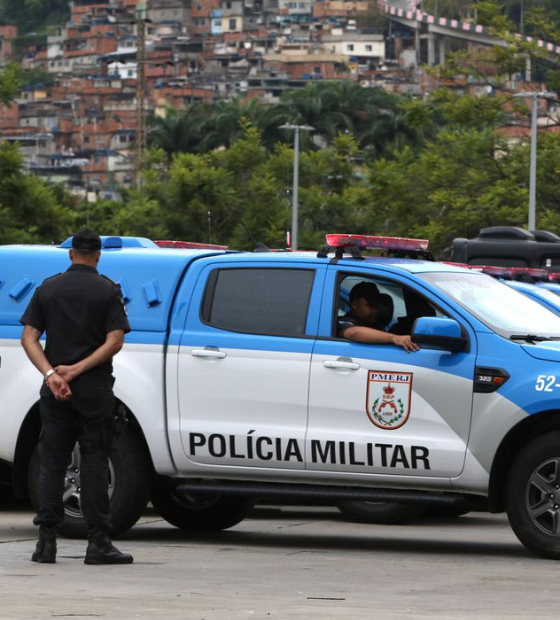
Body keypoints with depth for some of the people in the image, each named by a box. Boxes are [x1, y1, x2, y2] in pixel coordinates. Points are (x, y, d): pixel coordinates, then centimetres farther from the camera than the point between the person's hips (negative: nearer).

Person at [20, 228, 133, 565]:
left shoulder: (48, 288, 6)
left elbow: (29, 338, -2)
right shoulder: (108, 290, -3)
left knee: (53, 462, 7)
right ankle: (98, 543, -3)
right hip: (95, 391, -3)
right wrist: (77, 370, -13)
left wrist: (52, 374, -12)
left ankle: (47, 540, 1)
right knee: (94, 462, 1)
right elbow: (114, 342, -13)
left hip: (54, 390, 3)